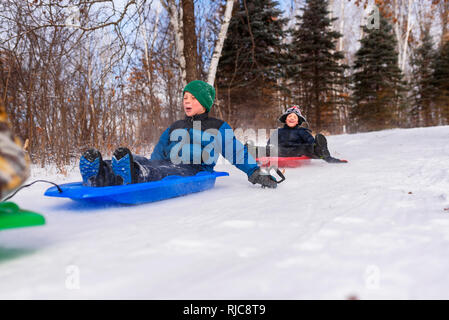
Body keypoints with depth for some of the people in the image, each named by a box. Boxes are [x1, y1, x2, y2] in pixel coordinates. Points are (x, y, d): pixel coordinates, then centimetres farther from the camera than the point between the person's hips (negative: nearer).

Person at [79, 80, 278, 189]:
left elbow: (237, 152, 11)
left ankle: (132, 177, -70)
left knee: (168, 172, -40)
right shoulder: (175, 128, 32)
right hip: (166, 166, 4)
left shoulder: (218, 127, 18)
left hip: (195, 173, -4)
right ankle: (100, 177, -56)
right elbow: (158, 154, 28)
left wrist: (255, 173, 0)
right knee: (140, 160, -28)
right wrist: (150, 167, 11)